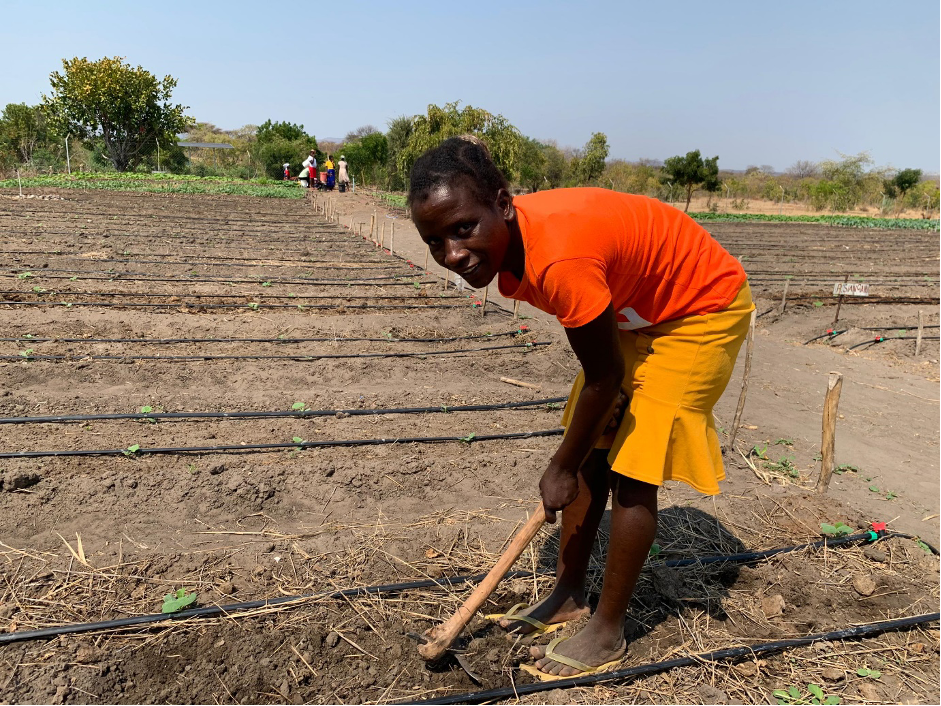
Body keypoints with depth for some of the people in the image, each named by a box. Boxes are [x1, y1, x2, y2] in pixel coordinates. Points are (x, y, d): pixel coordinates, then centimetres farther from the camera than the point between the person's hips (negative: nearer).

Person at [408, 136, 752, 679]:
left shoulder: (559, 259, -39)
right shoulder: (509, 243, -13)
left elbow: (604, 378, -26)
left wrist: (562, 469, -13)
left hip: (703, 310, -8)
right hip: (636, 311, 8)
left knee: (631, 473, -6)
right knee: (591, 455, 10)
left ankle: (608, 632, 12)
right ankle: (569, 597, 26)